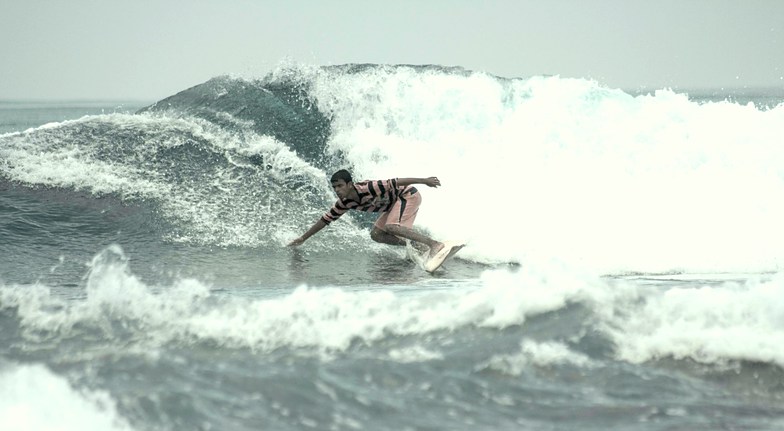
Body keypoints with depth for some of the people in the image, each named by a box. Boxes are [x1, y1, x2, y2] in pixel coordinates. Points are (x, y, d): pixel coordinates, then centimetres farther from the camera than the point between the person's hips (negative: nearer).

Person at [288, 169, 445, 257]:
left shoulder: (368, 189, -31)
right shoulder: (345, 203, -8)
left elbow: (395, 182, -30)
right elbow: (325, 220, 3)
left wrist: (424, 180, -30)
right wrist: (303, 238, 4)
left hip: (408, 194, -9)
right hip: (395, 203, 9)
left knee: (390, 227, -28)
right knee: (376, 235, 1)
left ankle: (434, 244, -34)